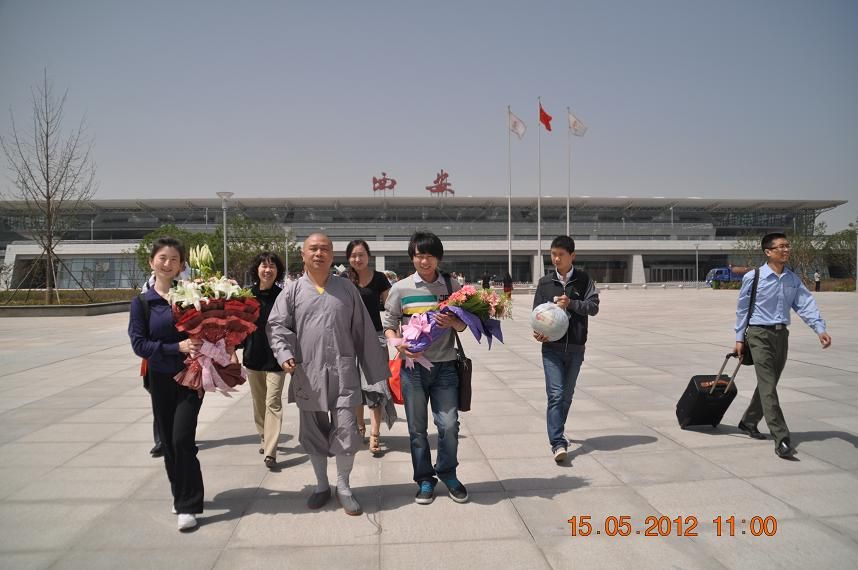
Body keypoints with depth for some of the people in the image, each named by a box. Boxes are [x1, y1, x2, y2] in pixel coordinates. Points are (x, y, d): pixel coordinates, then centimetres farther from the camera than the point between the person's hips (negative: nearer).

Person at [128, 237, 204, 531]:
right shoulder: (142, 302, -1)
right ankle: (180, 495, 31)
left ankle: (188, 506, 2)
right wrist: (178, 347, -19)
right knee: (168, 441, 11)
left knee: (182, 439, -10)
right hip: (160, 379, 2)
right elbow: (139, 344, -8)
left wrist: (201, 347, -18)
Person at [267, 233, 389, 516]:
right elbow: (277, 326, 2)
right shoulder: (292, 291, 5)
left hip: (343, 372, -1)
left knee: (346, 431, -3)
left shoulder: (347, 289, 6)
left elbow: (363, 331, 7)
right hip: (308, 374, 1)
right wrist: (284, 354, -17)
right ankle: (321, 485, 31)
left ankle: (343, 486, 18)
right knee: (313, 432, 12)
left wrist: (376, 371, 6)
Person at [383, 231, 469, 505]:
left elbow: (463, 325, 9)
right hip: (413, 366, 0)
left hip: (445, 365, 1)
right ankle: (424, 479, 26)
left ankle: (447, 473, 26)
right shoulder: (401, 288, 0)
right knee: (417, 428, 8)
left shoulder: (452, 286, 4)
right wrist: (397, 344, -16)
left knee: (449, 425, 1)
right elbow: (389, 325, 4)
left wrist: (452, 322, -13)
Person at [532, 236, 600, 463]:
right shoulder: (545, 282, 5)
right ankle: (558, 443, -13)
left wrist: (570, 303, -19)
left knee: (567, 395, 13)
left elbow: (593, 307, -5)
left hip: (575, 348, 1)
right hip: (552, 347, -1)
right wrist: (538, 331, -11)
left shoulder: (583, 280, 3)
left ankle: (557, 433, 31)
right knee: (555, 395, -11)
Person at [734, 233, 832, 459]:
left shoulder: (793, 279, 6)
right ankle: (781, 440, -14)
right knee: (768, 387, -11)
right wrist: (740, 338, 1)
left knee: (768, 384, 15)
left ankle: (748, 422, 34)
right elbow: (742, 308, -1)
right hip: (760, 334, -6)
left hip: (782, 335, 6)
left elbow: (806, 304, -4)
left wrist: (820, 329, -20)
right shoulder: (753, 277, -9)